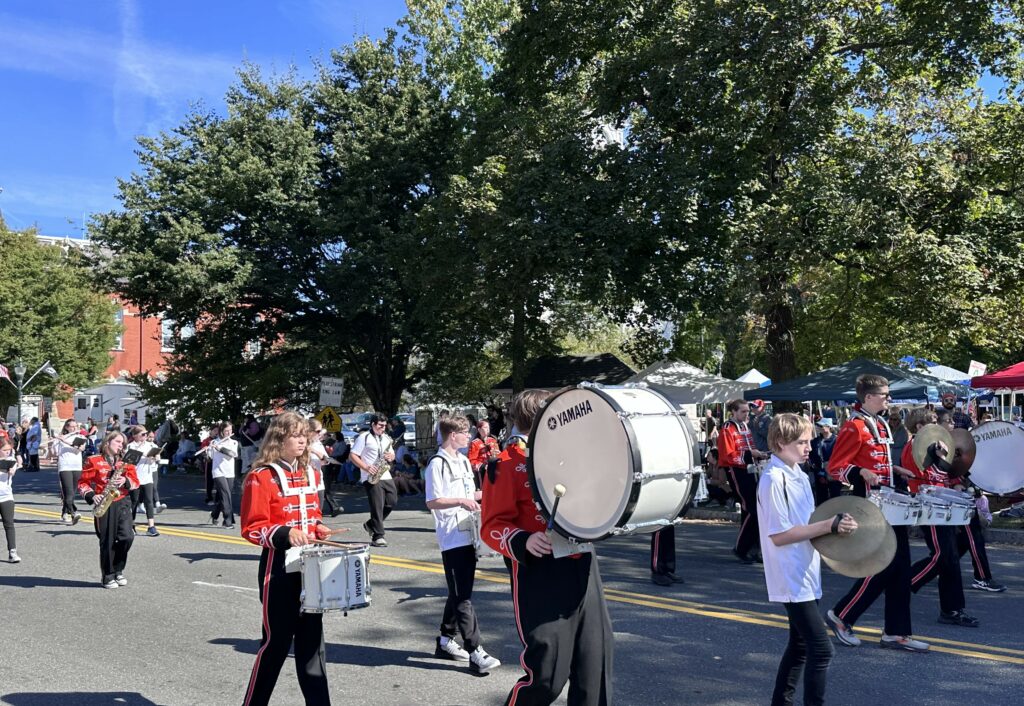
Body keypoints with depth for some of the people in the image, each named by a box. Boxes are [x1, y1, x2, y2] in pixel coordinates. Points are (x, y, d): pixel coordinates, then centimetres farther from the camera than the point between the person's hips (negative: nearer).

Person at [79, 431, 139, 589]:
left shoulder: (125, 462, 14)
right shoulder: (94, 461, 3)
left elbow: (135, 481, 9)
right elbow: (83, 483, 2)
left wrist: (126, 481, -12)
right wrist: (91, 496, -13)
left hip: (122, 502, 3)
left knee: (126, 537, -9)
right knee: (107, 541, 0)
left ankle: (118, 570, 12)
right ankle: (108, 576, 15)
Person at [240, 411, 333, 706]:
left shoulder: (310, 474, 10)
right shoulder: (261, 477, -11)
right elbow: (252, 529, -13)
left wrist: (319, 529, 3)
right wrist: (285, 534, -27)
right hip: (280, 569, -6)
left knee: (312, 638, 11)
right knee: (277, 640, 1)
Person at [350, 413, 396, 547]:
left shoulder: (386, 438, 16)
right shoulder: (364, 437, -4)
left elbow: (392, 454, 23)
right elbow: (352, 455, -8)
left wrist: (391, 457, -2)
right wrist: (366, 467, -18)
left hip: (386, 476, 7)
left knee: (392, 501, 4)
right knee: (377, 506, -9)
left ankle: (371, 525, 23)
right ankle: (378, 536, -4)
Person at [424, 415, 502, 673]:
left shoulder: (463, 461, 14)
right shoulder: (437, 464, -10)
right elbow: (432, 502, -14)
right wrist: (460, 501, -24)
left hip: (468, 534, 9)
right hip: (452, 537, -8)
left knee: (460, 592, 15)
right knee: (462, 596, -7)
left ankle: (445, 641, 27)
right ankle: (475, 652, -6)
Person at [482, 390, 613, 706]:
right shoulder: (506, 464, -7)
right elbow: (492, 526, -11)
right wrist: (524, 541, -28)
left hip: (582, 568, 7)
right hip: (540, 575, -7)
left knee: (595, 663, 11)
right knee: (546, 673, -6)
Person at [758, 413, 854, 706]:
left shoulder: (798, 475, 10)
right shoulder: (773, 479, -19)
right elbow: (779, 535, -22)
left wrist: (833, 525, 1)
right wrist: (829, 525, -22)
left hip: (804, 575, 10)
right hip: (792, 579, -10)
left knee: (800, 644, 18)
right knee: (821, 649, -9)